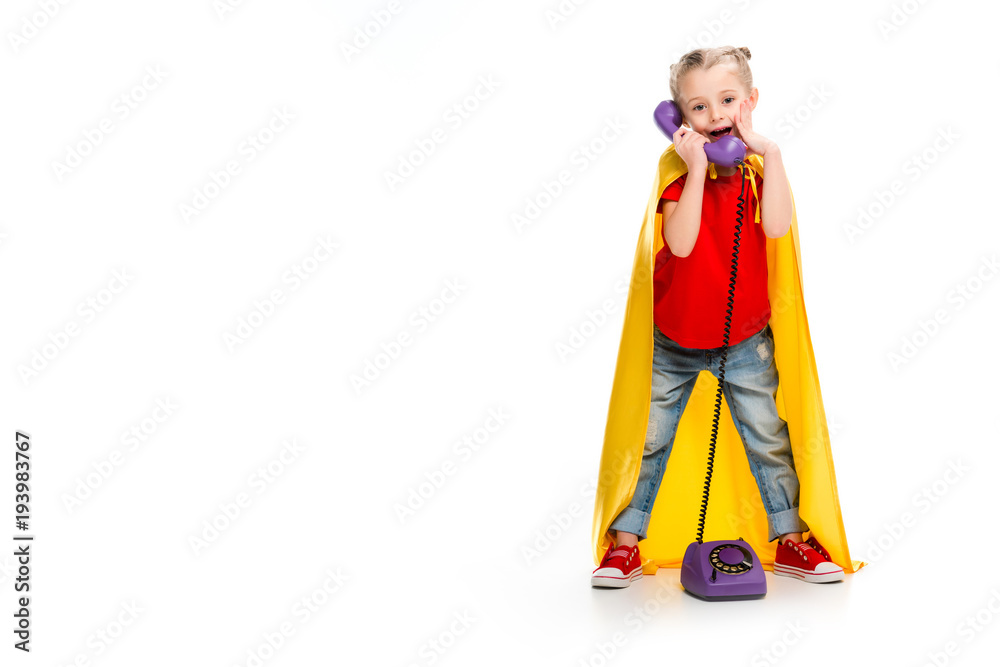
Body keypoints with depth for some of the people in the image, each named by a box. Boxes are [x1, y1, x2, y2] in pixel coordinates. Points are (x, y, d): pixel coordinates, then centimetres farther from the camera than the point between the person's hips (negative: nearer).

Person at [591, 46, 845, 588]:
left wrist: (771, 153, -26)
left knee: (768, 440, 7)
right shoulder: (679, 173, -10)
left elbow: (776, 227, -25)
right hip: (673, 343, -1)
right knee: (649, 441, 4)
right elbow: (680, 243, -28)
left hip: (745, 343, 1)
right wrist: (697, 168, -30)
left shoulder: (760, 168, -4)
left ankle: (790, 541, 22)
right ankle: (625, 544, 16)